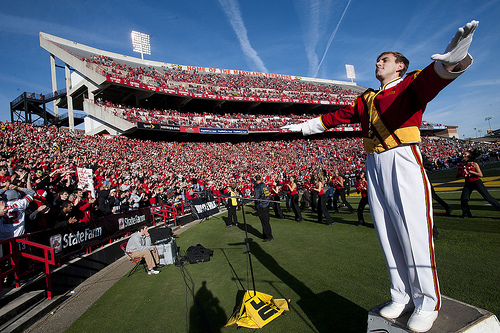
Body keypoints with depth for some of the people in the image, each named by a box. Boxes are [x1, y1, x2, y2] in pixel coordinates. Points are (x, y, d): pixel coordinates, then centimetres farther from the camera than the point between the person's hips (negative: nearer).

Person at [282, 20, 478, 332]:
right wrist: (303, 126, 27)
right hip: (374, 166, 6)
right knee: (388, 233, 6)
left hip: (403, 161, -5)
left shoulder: (411, 85, 7)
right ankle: (402, 297, 18)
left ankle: (428, 303, 9)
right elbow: (335, 116, 26)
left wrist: (450, 60, -41)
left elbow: (431, 78, -17)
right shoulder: (365, 99, 24)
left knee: (413, 230, -7)